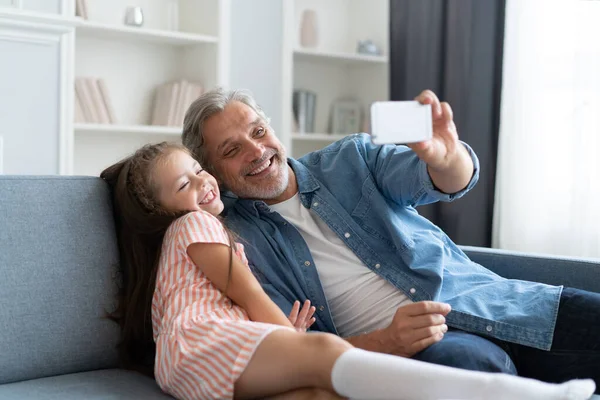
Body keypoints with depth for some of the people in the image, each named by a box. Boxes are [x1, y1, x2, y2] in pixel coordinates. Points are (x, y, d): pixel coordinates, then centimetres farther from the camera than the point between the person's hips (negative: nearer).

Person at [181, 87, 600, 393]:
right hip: (392, 346, -4)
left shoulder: (350, 159, 9)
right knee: (477, 362, -36)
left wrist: (447, 157, -31)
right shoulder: (236, 240, 3)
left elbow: (452, 181, -5)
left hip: (487, 300, 4)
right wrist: (386, 343, -24)